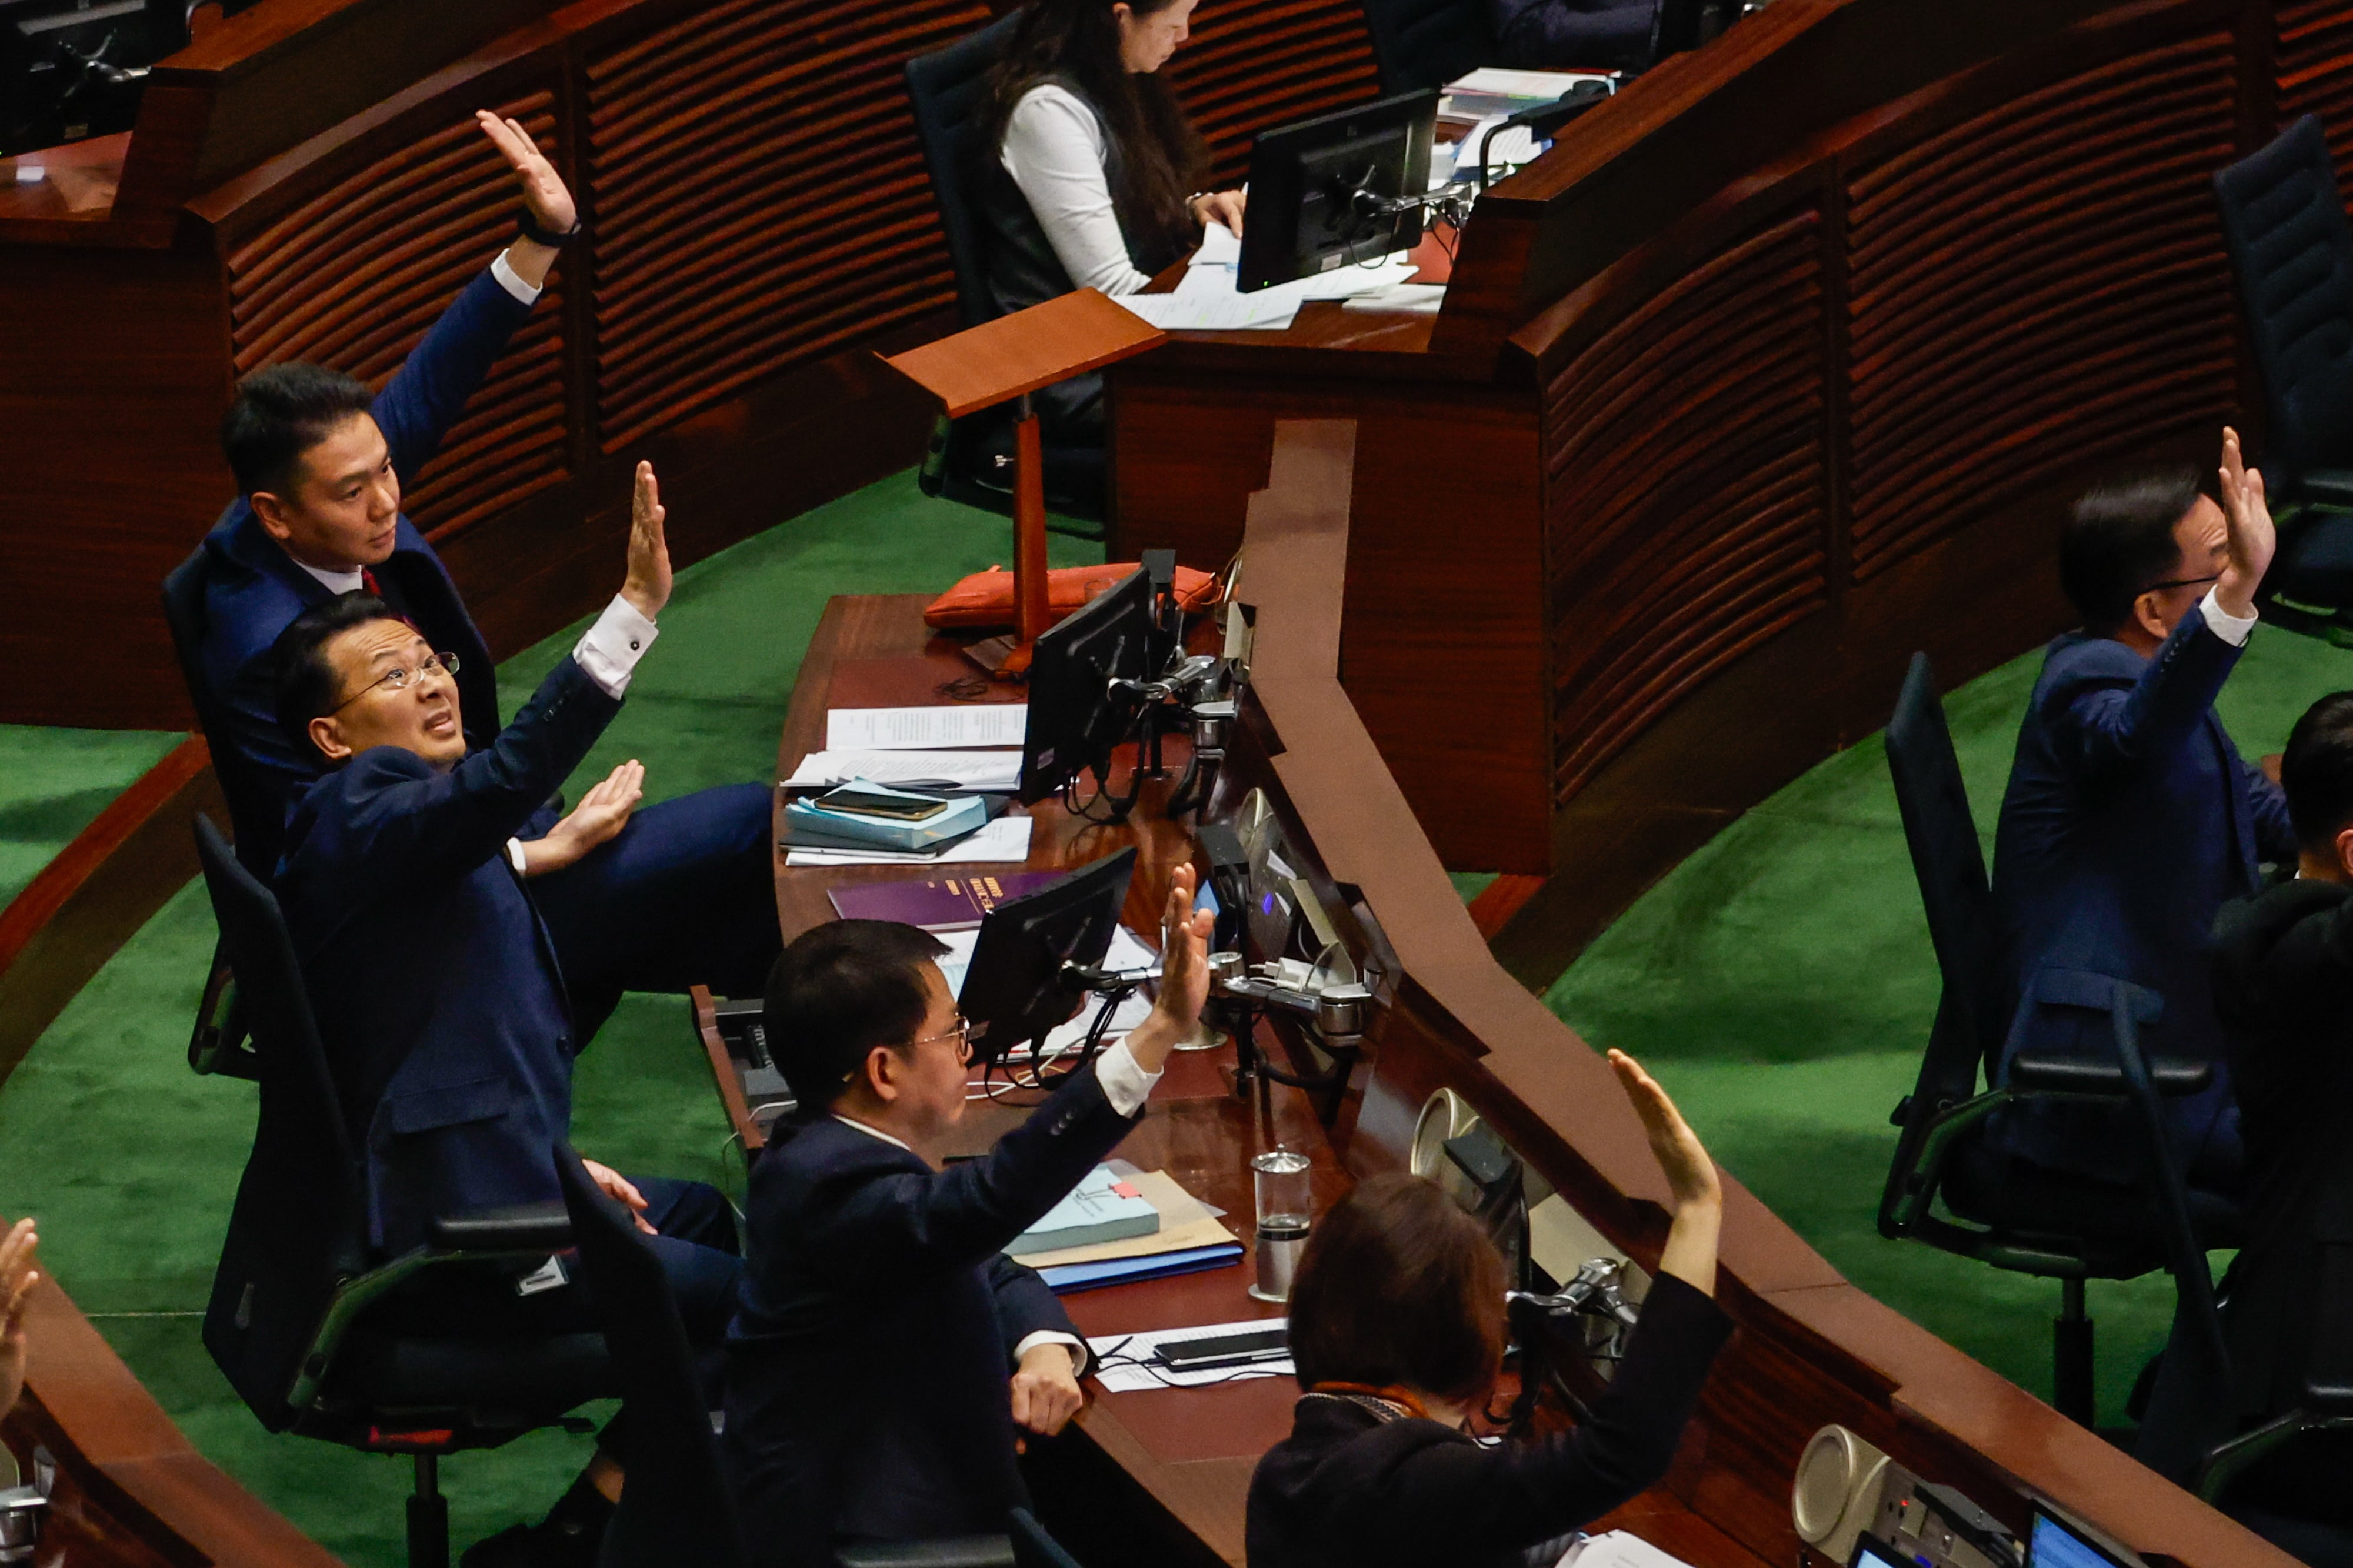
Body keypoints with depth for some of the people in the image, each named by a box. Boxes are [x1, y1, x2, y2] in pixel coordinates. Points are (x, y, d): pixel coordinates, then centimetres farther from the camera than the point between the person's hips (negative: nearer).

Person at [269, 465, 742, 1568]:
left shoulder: (406, 825, 13)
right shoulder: (361, 815, -19)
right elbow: (511, 773, -39)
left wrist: (555, 1157, 11)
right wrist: (637, 608, -45)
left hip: (480, 1180, 11)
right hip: (451, 1246, -11)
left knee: (713, 1220, 27)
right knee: (742, 1300, -6)